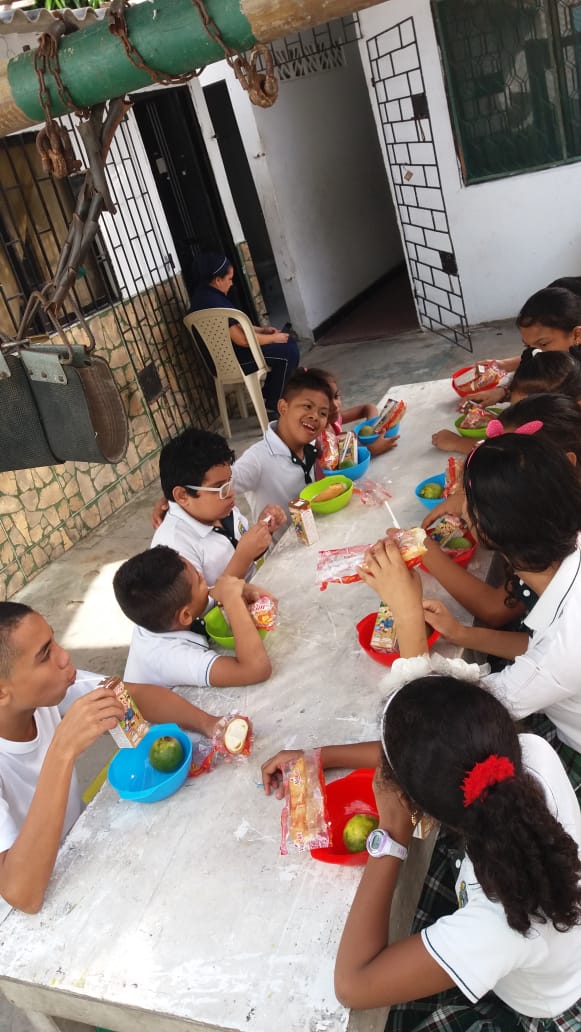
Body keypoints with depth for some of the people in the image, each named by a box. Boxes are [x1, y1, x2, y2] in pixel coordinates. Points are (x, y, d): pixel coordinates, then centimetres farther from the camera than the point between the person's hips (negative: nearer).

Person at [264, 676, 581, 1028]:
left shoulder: (496, 924, -45)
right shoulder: (535, 753, -33)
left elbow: (352, 984, -32)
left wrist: (391, 834, -33)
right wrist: (318, 757, -4)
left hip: (535, 1017, -4)